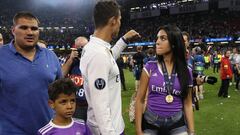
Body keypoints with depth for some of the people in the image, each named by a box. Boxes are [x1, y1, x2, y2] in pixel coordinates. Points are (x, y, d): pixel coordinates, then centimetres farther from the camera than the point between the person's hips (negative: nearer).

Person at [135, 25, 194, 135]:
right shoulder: (150, 68, -5)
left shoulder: (186, 72, 0)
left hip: (177, 125, 1)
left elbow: (187, 104, 4)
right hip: (150, 124, -1)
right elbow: (140, 100, -4)